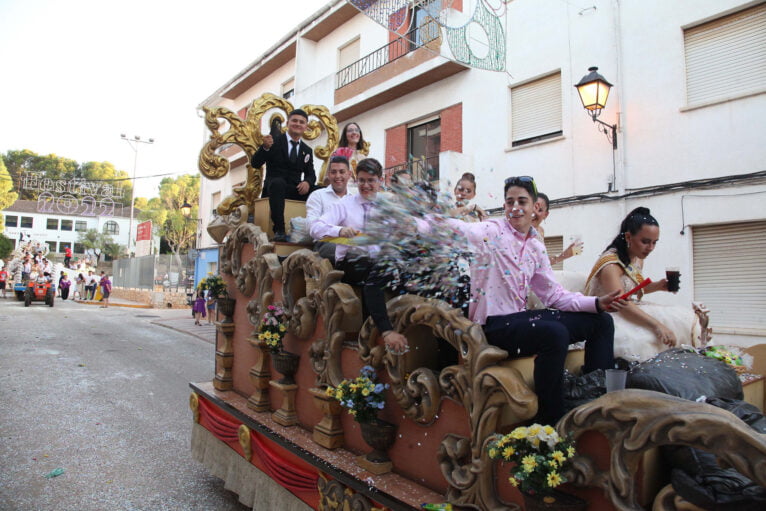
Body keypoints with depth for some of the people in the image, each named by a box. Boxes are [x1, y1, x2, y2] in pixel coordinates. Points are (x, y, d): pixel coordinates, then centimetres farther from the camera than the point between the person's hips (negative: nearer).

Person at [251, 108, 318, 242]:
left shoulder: (307, 150, 19)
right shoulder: (274, 142, 6)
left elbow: (311, 174, 13)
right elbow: (255, 164, -4)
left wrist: (307, 182, -13)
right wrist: (265, 147, -24)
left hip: (296, 190, 4)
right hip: (274, 186, -3)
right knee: (278, 182, -39)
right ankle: (279, 230, -40)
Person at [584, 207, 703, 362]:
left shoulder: (638, 259, 9)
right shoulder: (610, 263, -21)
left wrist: (657, 286, 4)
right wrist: (657, 324, -40)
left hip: (632, 310, 9)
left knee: (686, 318, -5)